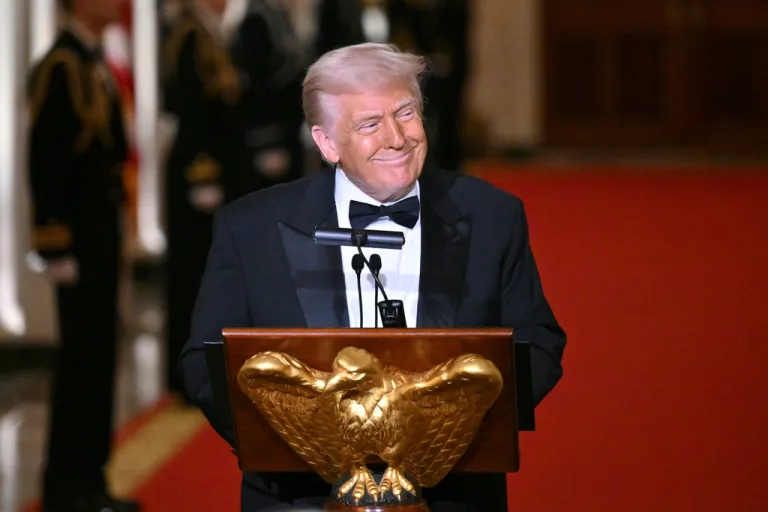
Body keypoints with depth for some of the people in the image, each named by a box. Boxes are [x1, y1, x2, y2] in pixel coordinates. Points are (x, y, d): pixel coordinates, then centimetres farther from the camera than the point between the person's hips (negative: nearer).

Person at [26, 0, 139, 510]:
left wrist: (113, 234, 16)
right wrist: (57, 250, -20)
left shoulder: (94, 62, 14)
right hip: (79, 239, -9)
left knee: (97, 358, 11)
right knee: (83, 358, -5)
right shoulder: (60, 66, -15)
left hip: (103, 234, 9)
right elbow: (46, 162, -18)